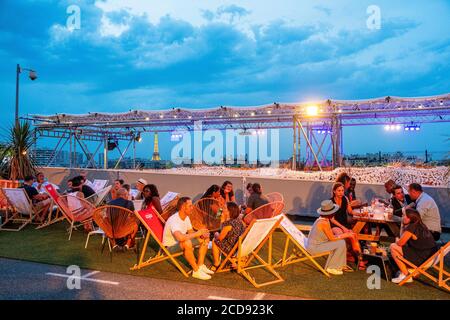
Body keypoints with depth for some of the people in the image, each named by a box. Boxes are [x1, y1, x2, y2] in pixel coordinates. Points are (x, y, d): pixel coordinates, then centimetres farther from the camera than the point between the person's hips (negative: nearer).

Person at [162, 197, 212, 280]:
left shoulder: (186, 217, -1)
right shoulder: (174, 220, -31)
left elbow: (191, 232, 10)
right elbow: (180, 237, -47)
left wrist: (201, 234, -12)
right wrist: (197, 233, -32)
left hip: (182, 243, 9)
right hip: (170, 246, -9)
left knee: (205, 238, 1)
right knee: (187, 243, -40)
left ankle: (200, 266, 2)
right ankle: (196, 271, -24)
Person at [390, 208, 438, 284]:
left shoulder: (411, 228, -16)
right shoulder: (421, 226, 11)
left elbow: (400, 243, -11)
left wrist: (397, 241, 9)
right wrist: (399, 241, 9)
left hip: (423, 259, -10)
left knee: (393, 247, -6)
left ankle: (405, 275, 2)